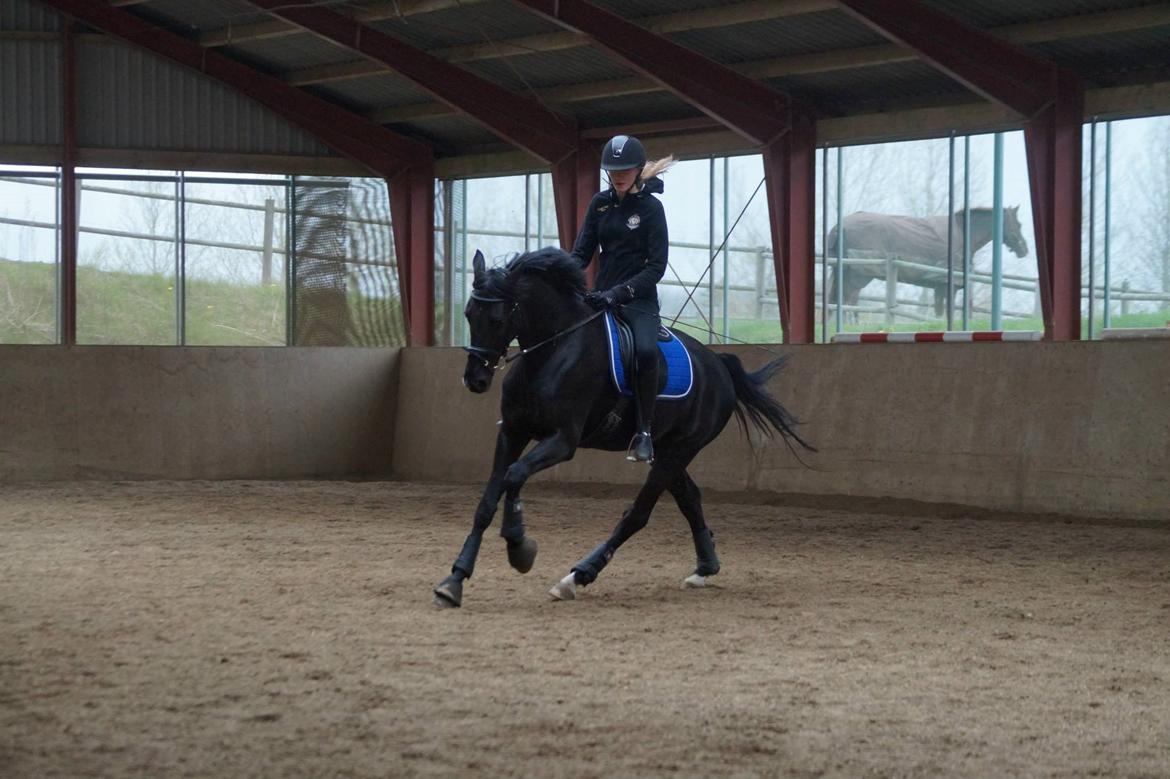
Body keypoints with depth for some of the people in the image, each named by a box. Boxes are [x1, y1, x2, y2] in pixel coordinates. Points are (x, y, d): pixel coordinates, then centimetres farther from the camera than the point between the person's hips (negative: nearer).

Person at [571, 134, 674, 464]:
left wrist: (620, 292, -24)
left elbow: (657, 266, -11)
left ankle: (644, 432, -26)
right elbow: (582, 251, 6)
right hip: (601, 296, 5)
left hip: (639, 298, -5)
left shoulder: (651, 207, -6)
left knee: (646, 350, -32)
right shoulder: (600, 203, 7)